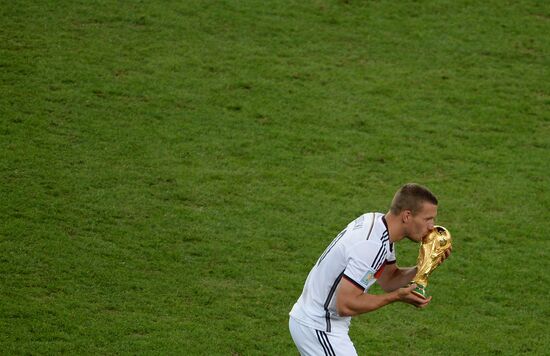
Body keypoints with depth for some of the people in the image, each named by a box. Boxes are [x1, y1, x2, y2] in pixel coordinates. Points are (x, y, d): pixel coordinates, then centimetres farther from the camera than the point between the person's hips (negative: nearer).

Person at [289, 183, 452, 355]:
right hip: (318, 327, -10)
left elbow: (389, 280, 11)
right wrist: (397, 296, -21)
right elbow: (345, 305, -28)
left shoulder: (375, 219, 1)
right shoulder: (372, 246, -28)